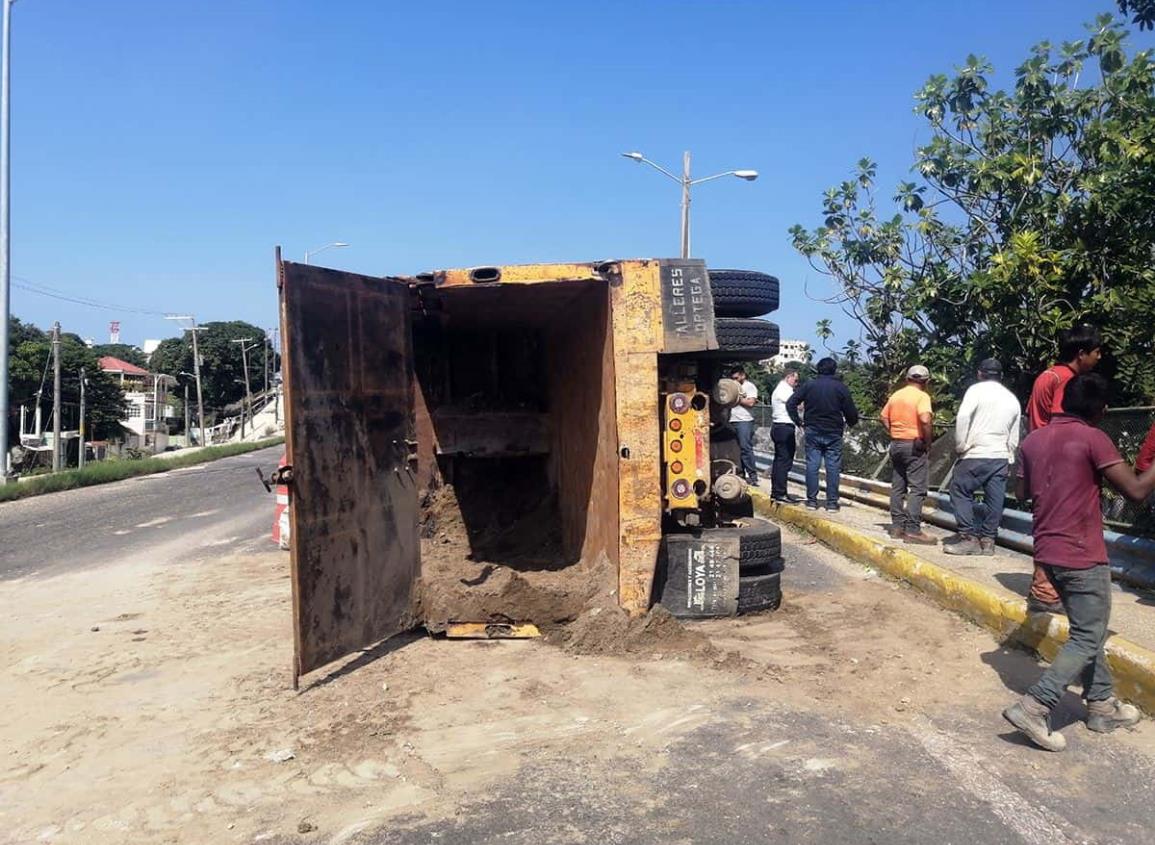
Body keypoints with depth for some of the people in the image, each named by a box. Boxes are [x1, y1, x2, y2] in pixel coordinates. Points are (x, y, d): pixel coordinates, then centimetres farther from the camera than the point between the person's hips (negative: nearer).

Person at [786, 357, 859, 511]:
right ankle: (832, 502, 4)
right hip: (834, 434, -1)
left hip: (812, 432, 1)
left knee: (812, 466, 4)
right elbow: (851, 412, -3)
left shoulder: (809, 385, 1)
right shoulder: (841, 387, -2)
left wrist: (798, 421, 5)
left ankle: (812, 500, 6)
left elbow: (790, 403, -3)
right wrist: (851, 423, 17)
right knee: (833, 467, 3)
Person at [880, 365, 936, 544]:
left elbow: (884, 417, 14)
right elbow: (925, 420, -25)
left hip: (896, 444, 7)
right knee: (917, 488, -4)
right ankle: (912, 530, -8)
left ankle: (897, 526, 16)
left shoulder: (895, 395, 9)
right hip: (915, 445, -7)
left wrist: (894, 434, 12)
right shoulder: (922, 396, -12)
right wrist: (928, 442, -13)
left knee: (898, 487, 12)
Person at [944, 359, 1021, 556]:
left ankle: (969, 538, -5)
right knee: (994, 499, 6)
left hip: (976, 454, -6)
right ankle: (988, 540, 10)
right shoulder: (1012, 399, 17)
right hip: (1001, 457, 6)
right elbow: (1014, 437, 18)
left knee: (960, 491, 1)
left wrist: (960, 446, -7)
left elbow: (963, 418, -15)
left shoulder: (976, 390, -2)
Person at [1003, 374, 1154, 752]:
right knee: (1087, 639, 1)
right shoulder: (1093, 438, -13)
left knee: (1085, 631, 21)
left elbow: (1023, 492, 17)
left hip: (1048, 551, 7)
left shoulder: (1033, 439, 7)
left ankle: (1103, 705, 29)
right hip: (1082, 555, -7)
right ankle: (1033, 708, -7)